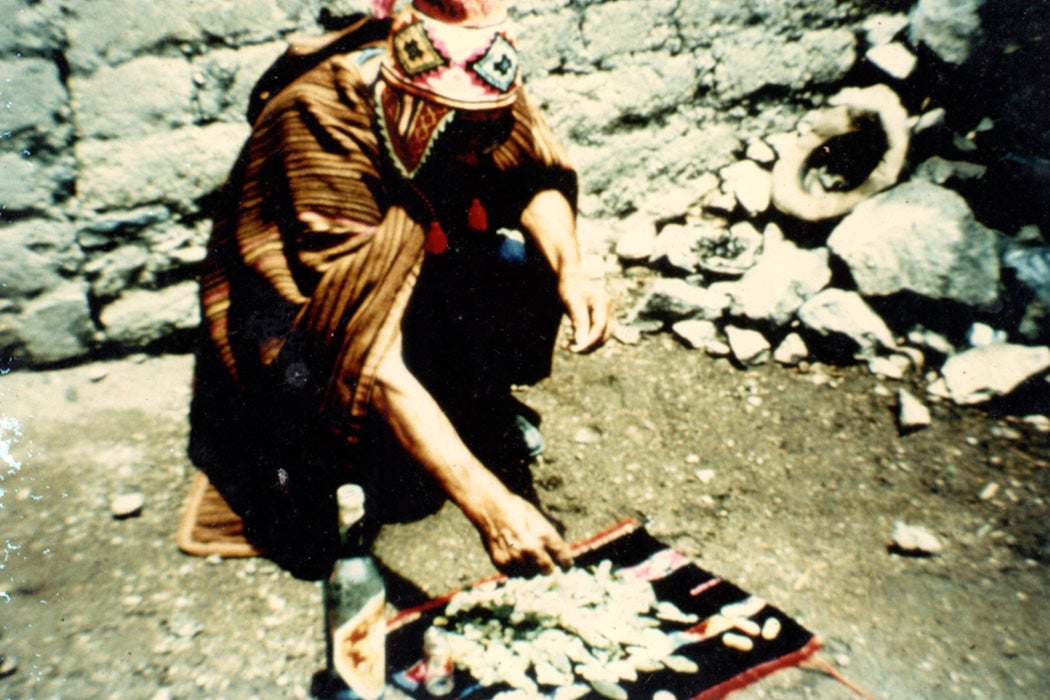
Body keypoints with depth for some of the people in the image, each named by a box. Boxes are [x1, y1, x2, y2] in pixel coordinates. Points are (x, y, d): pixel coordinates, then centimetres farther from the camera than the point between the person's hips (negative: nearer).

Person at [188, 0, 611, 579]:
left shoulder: (465, 91, -20)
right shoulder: (323, 136, -36)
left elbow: (540, 177, -6)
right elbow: (372, 358, -41)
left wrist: (569, 269, -29)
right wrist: (487, 503, -44)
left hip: (409, 276, 6)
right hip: (291, 307, -6)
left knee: (526, 262, -19)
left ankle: (480, 416, 7)